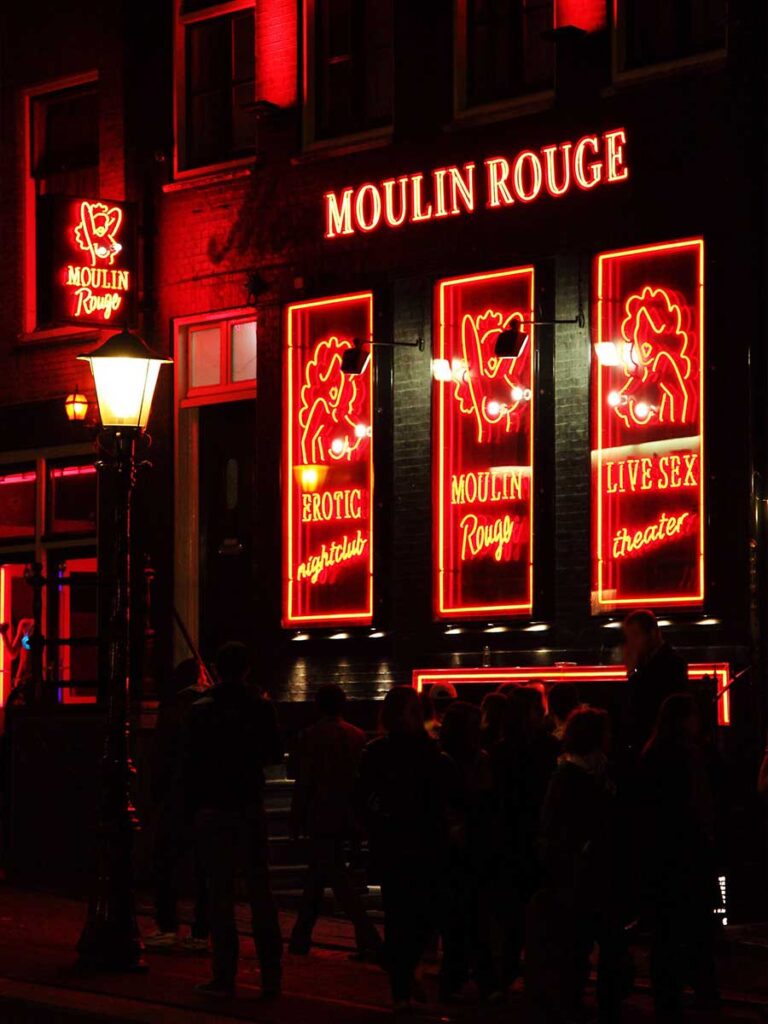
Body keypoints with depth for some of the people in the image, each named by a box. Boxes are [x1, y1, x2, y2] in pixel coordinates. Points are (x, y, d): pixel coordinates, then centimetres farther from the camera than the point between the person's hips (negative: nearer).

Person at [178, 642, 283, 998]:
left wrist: (191, 805, 7)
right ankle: (270, 975, 5)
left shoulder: (200, 711, -5)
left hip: (212, 811, -1)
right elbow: (275, 754, 7)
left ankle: (224, 976, -2)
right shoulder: (260, 708, -3)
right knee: (260, 891, 7)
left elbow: (188, 764, -3)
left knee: (220, 893, 1)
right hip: (251, 809, 1)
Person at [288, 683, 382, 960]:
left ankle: (370, 943, -17)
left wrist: (296, 822, -3)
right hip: (347, 819, 6)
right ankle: (300, 939, 24)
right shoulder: (359, 736, 4)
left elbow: (303, 782, -10)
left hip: (321, 816, -6)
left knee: (338, 878, -7)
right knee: (316, 874, 17)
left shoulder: (311, 737, -9)